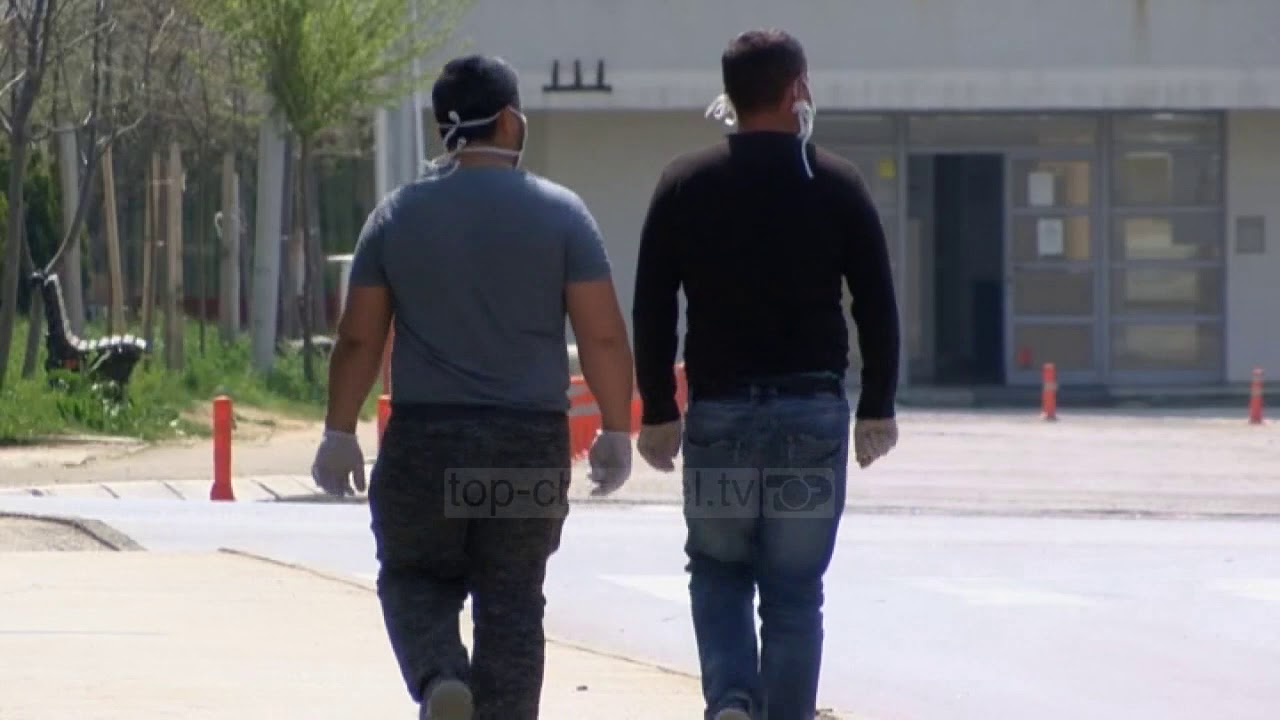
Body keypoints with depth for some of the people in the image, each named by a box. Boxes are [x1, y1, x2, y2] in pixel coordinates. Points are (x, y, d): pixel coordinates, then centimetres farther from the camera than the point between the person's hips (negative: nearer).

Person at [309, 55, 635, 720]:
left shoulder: (397, 214, 2)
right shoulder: (560, 214, -2)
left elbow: (359, 337, 1)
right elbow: (603, 336, -5)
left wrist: (339, 434, 8)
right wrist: (614, 431, 4)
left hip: (423, 440, 1)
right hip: (531, 442, 0)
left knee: (416, 580, 14)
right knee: (512, 603, 7)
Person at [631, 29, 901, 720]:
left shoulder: (685, 183, 2)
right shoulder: (837, 185, 0)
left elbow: (651, 310, 2)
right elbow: (878, 307, 2)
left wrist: (658, 412, 8)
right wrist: (877, 408, 11)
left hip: (718, 411, 1)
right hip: (814, 415, 0)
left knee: (718, 573, 14)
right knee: (795, 590, 6)